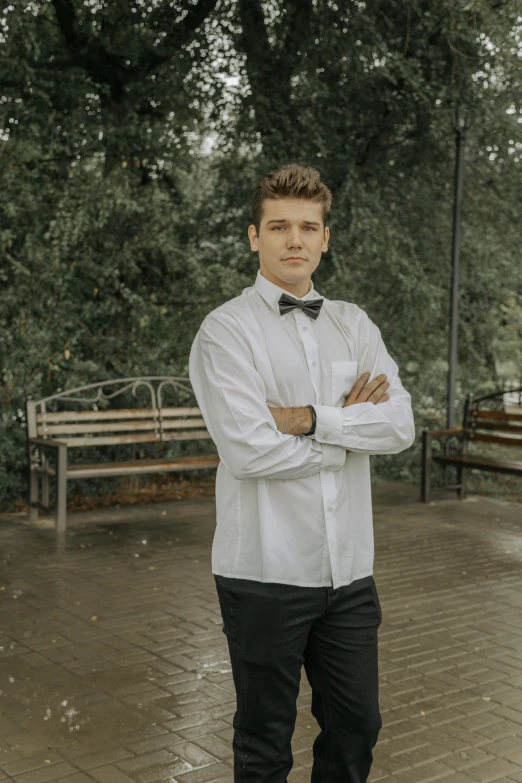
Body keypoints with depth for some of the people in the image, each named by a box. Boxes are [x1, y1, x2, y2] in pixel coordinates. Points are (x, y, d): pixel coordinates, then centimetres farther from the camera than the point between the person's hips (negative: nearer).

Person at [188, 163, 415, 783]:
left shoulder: (354, 326, 8)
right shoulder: (226, 330, -8)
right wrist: (350, 425, -8)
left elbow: (400, 425, -5)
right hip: (266, 570, -4)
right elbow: (248, 451, -19)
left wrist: (310, 419, -16)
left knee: (357, 726, 17)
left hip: (349, 567, 5)